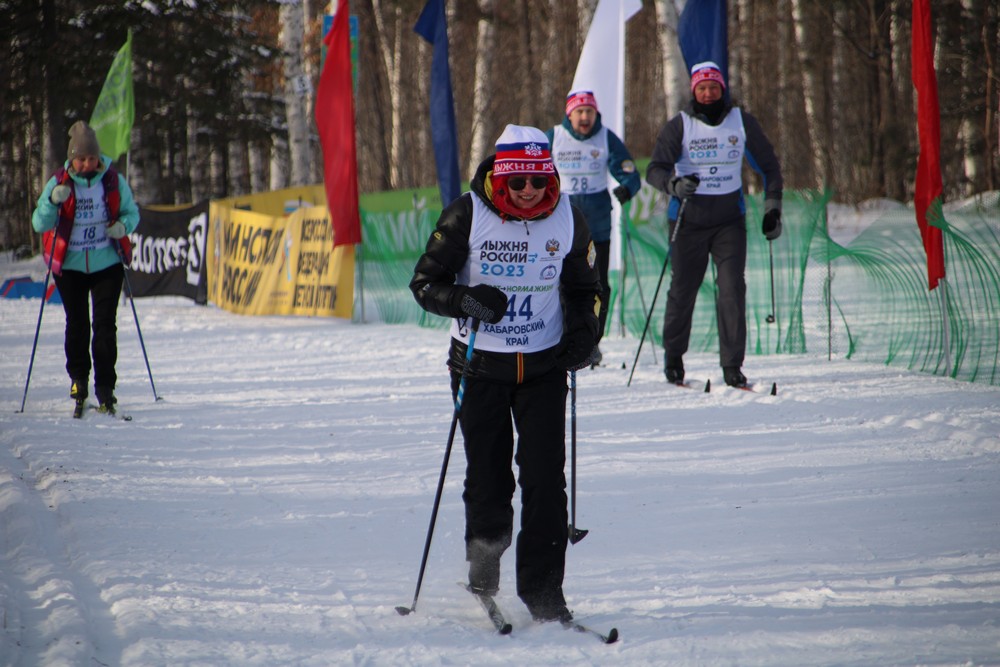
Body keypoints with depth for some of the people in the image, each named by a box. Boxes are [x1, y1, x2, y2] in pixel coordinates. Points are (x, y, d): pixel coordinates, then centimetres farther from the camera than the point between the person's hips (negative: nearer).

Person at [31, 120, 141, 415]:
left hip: (107, 264, 0)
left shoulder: (114, 182, -4)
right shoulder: (59, 183, -6)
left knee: (105, 324, -5)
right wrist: (53, 202, -28)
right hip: (70, 266, 0)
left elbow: (131, 211, 8)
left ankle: (105, 388, -1)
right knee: (77, 324, 4)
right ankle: (78, 379, 23)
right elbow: (39, 224, -9)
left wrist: (124, 225, -15)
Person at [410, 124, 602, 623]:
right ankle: (483, 573, 29)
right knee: (487, 475, 3)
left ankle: (542, 590, -2)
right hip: (480, 363, -1)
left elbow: (584, 288, 12)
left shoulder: (566, 219, -2)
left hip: (543, 365, 1)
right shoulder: (467, 216, -10)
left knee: (545, 476, -7)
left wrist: (583, 334, -7)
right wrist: (466, 300, -24)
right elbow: (425, 282, -5)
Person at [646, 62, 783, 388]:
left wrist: (772, 208, 6)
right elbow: (655, 169, -10)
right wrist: (675, 184, -31)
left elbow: (768, 165, 13)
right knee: (682, 289, 5)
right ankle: (673, 357, 26)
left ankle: (732, 364, -6)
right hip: (689, 219, -1)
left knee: (733, 288, -10)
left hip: (729, 218, 1)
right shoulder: (679, 126, -4)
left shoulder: (742, 122, 2)